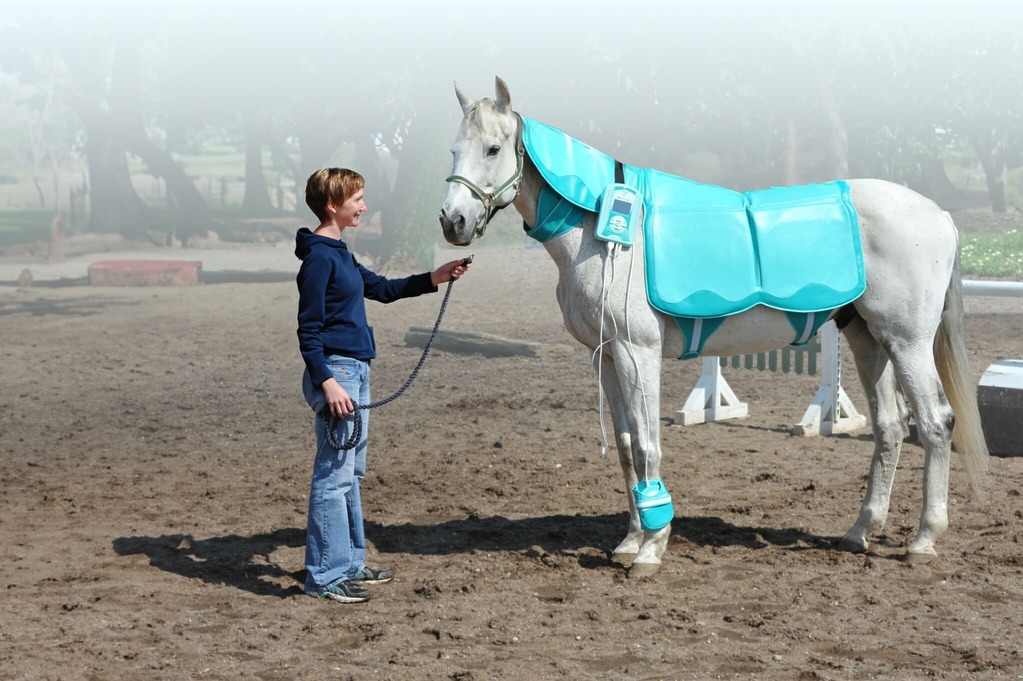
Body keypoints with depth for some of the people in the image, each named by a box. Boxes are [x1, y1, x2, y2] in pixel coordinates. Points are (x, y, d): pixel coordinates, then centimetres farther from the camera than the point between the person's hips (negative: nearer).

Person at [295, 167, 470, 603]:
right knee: (334, 476, -7)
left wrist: (433, 279, 19)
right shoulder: (319, 257, -14)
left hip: (356, 371, 11)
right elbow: (308, 331, -18)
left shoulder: (339, 255, 15)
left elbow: (383, 289, 27)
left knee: (351, 472, 16)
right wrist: (327, 382, -25)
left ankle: (349, 563, 26)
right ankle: (324, 576, -2)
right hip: (335, 372, -11)